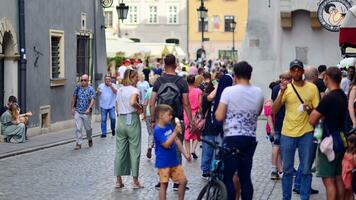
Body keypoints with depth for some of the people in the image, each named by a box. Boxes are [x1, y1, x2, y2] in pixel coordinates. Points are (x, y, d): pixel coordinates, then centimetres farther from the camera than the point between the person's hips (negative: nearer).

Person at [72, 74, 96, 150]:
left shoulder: (91, 89, -7)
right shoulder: (78, 88, 4)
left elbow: (93, 100, -15)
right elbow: (74, 97, 14)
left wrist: (89, 108, -28)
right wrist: (73, 107, 11)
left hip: (86, 112, -2)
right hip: (77, 112, 2)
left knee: (88, 128, 10)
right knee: (78, 128, -3)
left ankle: (89, 139, 37)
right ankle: (78, 143, 3)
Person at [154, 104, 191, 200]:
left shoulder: (169, 126, 5)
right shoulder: (158, 130, -18)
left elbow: (176, 140, 13)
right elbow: (166, 144, -26)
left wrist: (185, 153, 11)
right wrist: (175, 132, -29)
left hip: (174, 161, 7)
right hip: (163, 163, -7)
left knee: (183, 181, 9)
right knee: (164, 184, 0)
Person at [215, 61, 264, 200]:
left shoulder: (229, 91, -10)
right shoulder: (258, 92, 5)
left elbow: (219, 117, -11)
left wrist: (217, 109, 8)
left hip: (232, 138, -5)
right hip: (251, 138, 5)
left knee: (227, 177, 0)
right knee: (245, 177, 10)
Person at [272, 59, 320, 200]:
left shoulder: (312, 88, 1)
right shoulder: (286, 88, 2)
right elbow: (274, 111, -6)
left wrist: (309, 109, -17)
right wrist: (282, 92, -17)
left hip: (306, 133, 0)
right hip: (287, 133, 1)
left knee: (306, 170, 4)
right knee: (287, 170, 8)